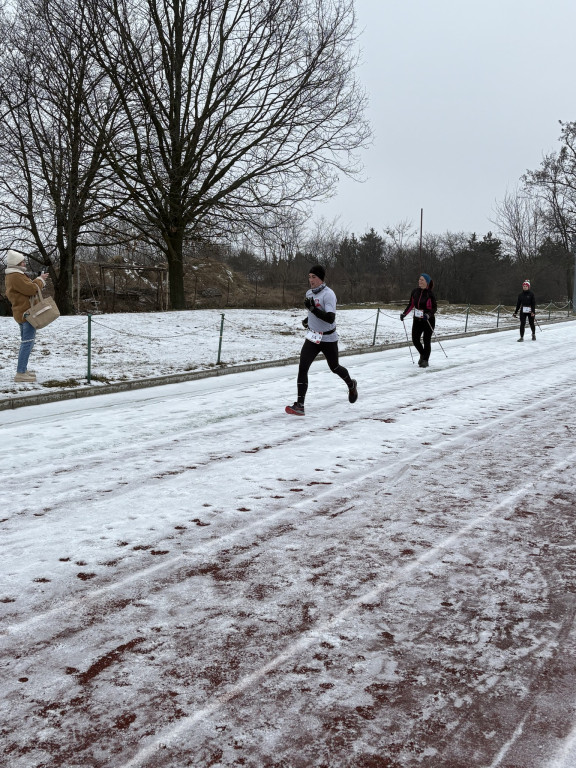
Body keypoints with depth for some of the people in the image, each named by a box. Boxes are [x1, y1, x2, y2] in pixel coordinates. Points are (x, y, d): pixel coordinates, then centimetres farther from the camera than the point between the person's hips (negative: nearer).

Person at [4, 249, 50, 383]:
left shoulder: (15, 275, 17)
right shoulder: (15, 276, -17)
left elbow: (27, 287, 19)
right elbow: (31, 289, -21)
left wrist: (39, 280, 8)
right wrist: (40, 280, -5)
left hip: (23, 312, 11)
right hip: (27, 312, -11)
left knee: (25, 342, 16)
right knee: (28, 342, -12)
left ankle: (22, 370, 22)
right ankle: (21, 373, -14)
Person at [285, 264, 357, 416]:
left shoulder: (328, 294, -20)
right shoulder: (309, 293, 4)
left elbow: (330, 318, -30)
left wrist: (313, 308, -36)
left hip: (328, 339, -5)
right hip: (312, 338, 5)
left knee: (334, 368, 15)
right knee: (302, 368, -12)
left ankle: (351, 385, 49)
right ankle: (300, 405, -15)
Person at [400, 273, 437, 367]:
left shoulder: (430, 294, -11)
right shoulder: (415, 292, 2)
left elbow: (434, 308, -9)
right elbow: (411, 305, 11)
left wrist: (428, 315, -26)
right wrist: (404, 313, -1)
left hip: (428, 320, -4)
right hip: (417, 320, 5)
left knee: (426, 340, 0)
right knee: (415, 340, 3)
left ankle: (425, 360, 13)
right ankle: (423, 355, 29)